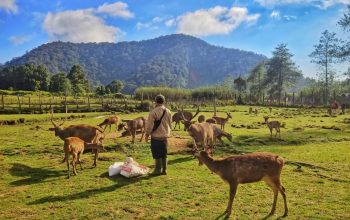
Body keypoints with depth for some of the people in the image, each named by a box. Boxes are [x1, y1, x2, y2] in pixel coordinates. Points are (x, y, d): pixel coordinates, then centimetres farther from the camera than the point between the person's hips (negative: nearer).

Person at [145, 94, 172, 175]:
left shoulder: (154, 112, -15)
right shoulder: (168, 112, 4)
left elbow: (149, 125, -12)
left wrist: (147, 134, 1)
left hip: (156, 136, -5)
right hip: (165, 136, 6)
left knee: (157, 154, 4)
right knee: (164, 154, 13)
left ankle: (158, 170, 8)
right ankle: (164, 170, 18)